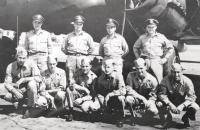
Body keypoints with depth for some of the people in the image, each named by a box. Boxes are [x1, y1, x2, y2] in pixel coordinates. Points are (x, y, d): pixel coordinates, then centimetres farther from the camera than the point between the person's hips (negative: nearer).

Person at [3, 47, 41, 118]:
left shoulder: (31, 64, -16)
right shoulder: (10, 67, -9)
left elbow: (38, 78, -22)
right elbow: (7, 83, -11)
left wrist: (23, 79, -30)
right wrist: (15, 91, -31)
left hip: (31, 90, -2)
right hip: (18, 90, 2)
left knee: (31, 83, -36)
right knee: (7, 97, -25)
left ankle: (29, 109, -20)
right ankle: (20, 101, 11)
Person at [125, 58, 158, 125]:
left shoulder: (152, 80, -16)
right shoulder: (131, 75, -14)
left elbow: (152, 96, -6)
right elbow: (129, 90, -17)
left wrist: (148, 102, -27)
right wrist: (142, 98, -25)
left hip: (147, 99, 0)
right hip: (135, 98, 0)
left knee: (154, 111, -29)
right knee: (128, 99, -35)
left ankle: (144, 112, 11)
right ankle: (132, 115, -5)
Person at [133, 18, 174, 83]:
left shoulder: (161, 37, 7)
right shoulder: (142, 37, 10)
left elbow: (170, 48, 13)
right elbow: (135, 47, 23)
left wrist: (165, 58, 5)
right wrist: (138, 58, 13)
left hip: (157, 61, -1)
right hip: (145, 61, 1)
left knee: (159, 80, -8)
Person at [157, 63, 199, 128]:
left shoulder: (187, 81, -19)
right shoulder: (166, 80, -19)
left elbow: (192, 97, -20)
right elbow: (161, 94, -18)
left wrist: (182, 106, -35)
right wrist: (170, 104, -33)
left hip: (183, 103, 0)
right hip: (170, 103, 0)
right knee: (159, 104, -31)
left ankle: (185, 118, 8)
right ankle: (168, 118, 3)